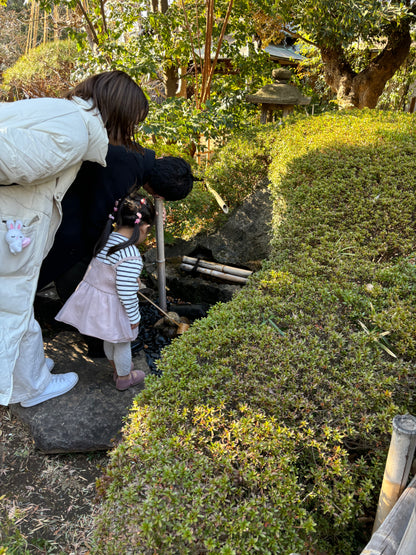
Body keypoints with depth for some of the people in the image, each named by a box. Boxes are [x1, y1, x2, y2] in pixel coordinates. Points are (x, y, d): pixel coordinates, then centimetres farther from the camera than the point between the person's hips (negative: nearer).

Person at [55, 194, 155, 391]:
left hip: (92, 298, 8)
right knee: (121, 344, 18)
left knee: (109, 340, 29)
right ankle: (124, 377, 40)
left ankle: (118, 369, 53)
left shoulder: (106, 239, -3)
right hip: (111, 308, -8)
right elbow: (126, 293, -27)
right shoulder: (130, 256, -29)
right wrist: (134, 317, -12)